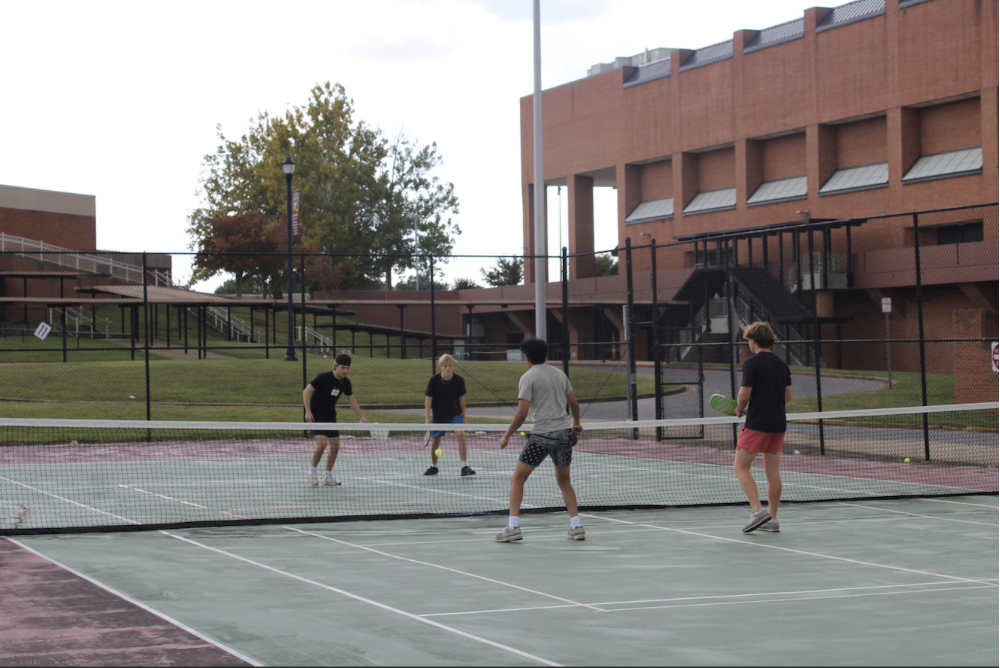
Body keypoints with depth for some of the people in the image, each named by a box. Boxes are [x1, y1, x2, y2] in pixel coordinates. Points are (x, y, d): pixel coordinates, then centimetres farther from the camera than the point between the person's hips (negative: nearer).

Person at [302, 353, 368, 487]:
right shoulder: (324, 377, -19)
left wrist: (362, 417, 12)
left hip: (330, 416, 7)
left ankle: (328, 476, 18)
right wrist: (308, 412, -24)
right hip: (316, 415, -7)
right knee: (322, 443, -20)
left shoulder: (345, 382, 1)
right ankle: (312, 471, 0)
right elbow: (306, 391, -18)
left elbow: (351, 400, 15)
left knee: (335, 445, 4)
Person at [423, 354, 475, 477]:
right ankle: (433, 467, 32)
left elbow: (461, 398, 2)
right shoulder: (434, 380, -14)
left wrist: (464, 417, 6)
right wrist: (427, 418, -12)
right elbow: (428, 398, -7)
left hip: (455, 414, 0)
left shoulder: (459, 380, -10)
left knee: (461, 434, -21)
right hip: (438, 415, 0)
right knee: (435, 440, 7)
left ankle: (464, 467, -19)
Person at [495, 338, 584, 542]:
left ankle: (513, 527, -5)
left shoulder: (528, 378, -5)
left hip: (542, 434, -5)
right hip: (565, 432, 6)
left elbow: (522, 413, -12)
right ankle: (576, 527, 12)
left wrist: (506, 436, -2)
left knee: (517, 479, 5)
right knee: (564, 481, 20)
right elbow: (574, 403, 18)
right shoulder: (560, 374, 12)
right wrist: (576, 423, 37)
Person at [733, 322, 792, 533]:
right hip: (778, 423, 7)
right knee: (772, 471, 10)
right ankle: (772, 519, 12)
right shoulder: (781, 364, 11)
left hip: (757, 423, -7)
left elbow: (744, 394, -15)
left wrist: (740, 409, 4)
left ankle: (758, 510, -16)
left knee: (741, 467, -2)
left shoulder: (752, 363, -10)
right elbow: (788, 395, 13)